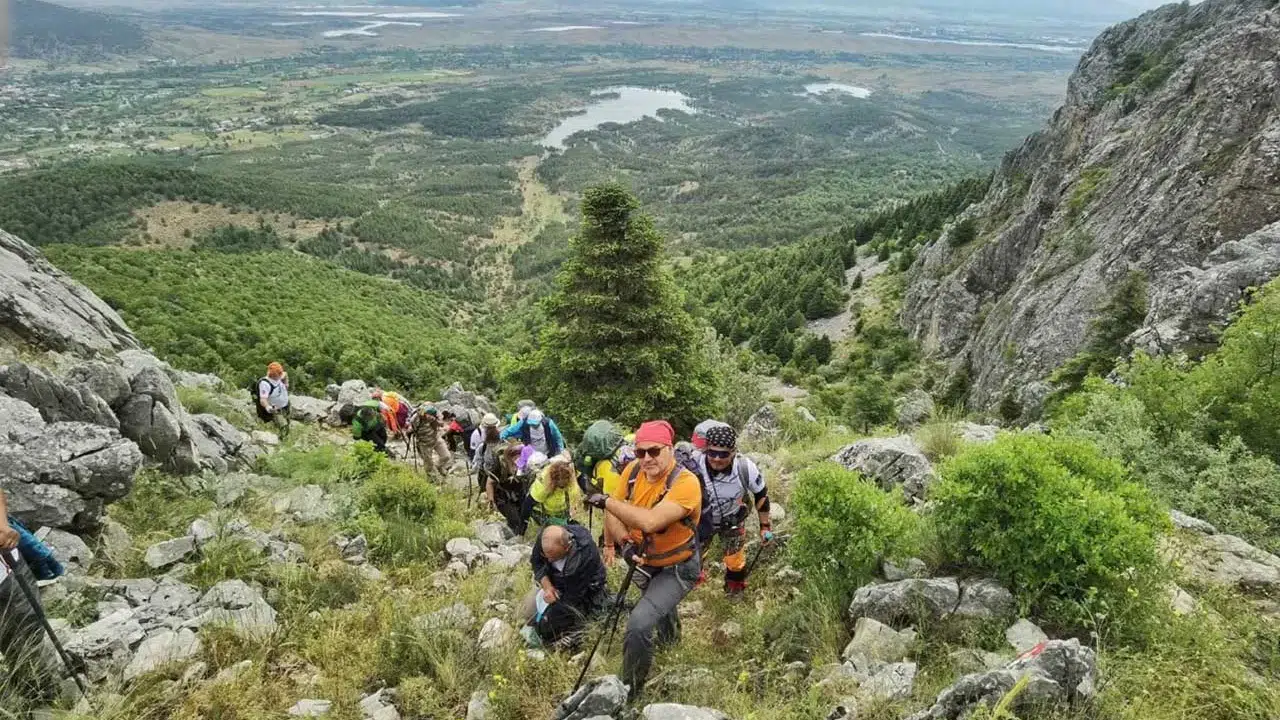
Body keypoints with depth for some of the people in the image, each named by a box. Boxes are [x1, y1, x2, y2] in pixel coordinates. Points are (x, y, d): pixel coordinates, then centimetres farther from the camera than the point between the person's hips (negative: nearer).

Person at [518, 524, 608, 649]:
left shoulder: (585, 557, -40)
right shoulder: (544, 537, -27)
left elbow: (573, 596, -29)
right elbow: (536, 562, -7)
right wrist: (547, 586, -23)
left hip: (584, 589, -5)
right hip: (552, 582, 5)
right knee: (526, 613, -5)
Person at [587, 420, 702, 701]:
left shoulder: (685, 483, -34)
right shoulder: (633, 471, -16)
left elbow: (651, 521, -46)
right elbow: (613, 512, -8)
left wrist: (607, 501, -37)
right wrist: (623, 542, -26)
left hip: (676, 569, -6)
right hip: (643, 560, 7)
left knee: (639, 625, -23)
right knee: (659, 604, 35)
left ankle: (631, 691, 1)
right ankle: (671, 637, 70)